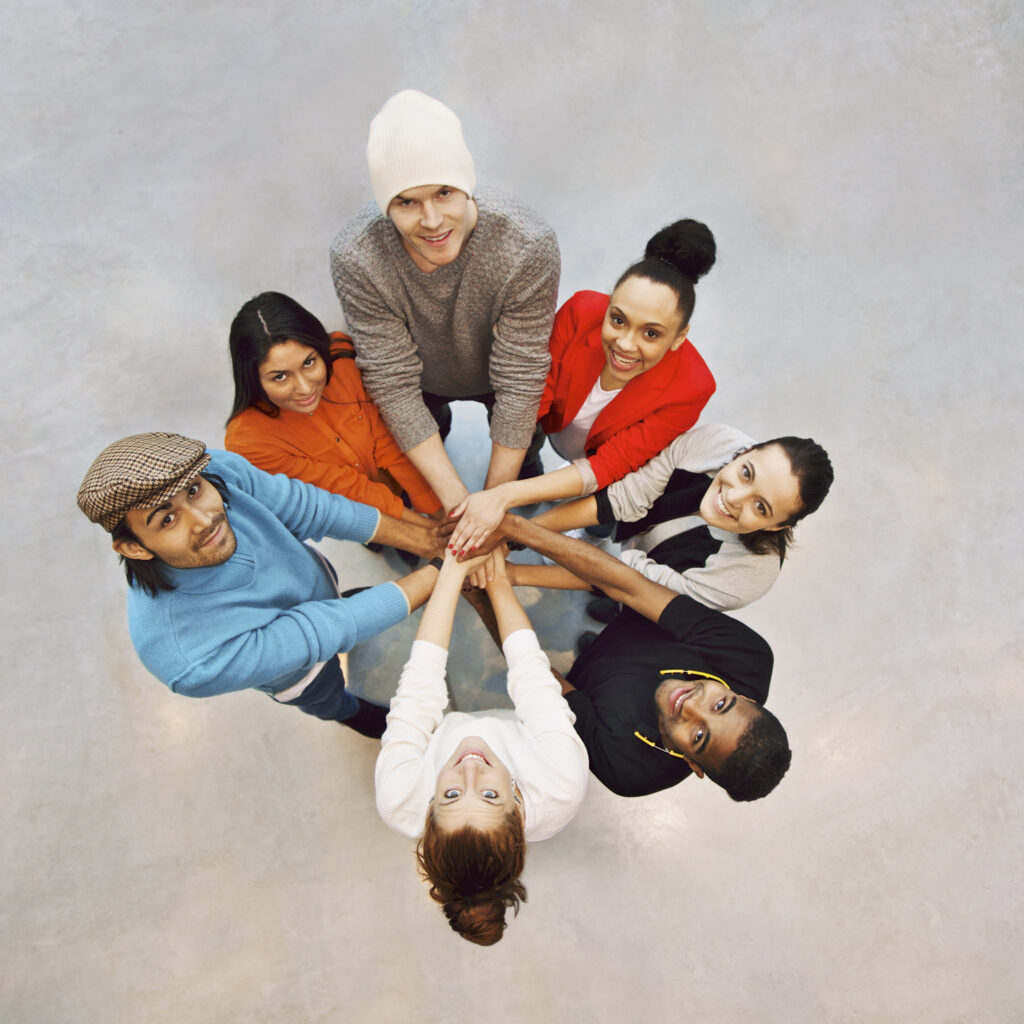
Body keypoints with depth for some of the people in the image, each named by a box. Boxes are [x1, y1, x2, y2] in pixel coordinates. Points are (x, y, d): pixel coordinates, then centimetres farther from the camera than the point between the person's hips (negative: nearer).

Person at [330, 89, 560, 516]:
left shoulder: (528, 245, -40)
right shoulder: (355, 258, -36)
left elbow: (519, 381, -31)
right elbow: (394, 384, -30)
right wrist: (458, 500, -30)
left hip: (499, 368, 0)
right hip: (423, 378, 1)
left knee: (524, 450, 21)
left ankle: (525, 470, 57)